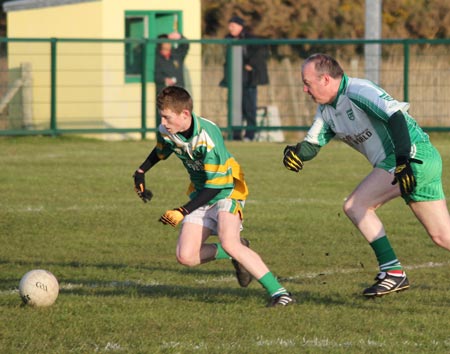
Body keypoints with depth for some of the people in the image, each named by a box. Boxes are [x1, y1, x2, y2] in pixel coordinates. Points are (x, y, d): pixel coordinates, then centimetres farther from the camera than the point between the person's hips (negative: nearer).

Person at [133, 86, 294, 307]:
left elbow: (216, 185, -28)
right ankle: (236, 254, 19)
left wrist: (184, 212, -30)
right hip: (200, 193, 7)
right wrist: (141, 173, 14)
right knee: (186, 257, -7)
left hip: (227, 190, -7)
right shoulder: (165, 132, -8)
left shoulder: (208, 136, -29)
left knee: (229, 242, -32)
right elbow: (161, 151, 20)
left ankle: (278, 292, -27)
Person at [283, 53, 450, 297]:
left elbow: (396, 116, -25)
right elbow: (312, 145, 15)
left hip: (413, 155, -10)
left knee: (355, 206, -12)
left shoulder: (358, 91, -14)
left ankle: (393, 272, -11)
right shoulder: (327, 110, 15)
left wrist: (403, 160, -35)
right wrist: (295, 152, -9)